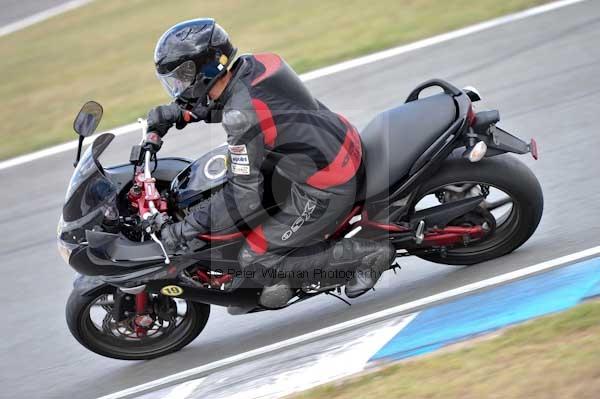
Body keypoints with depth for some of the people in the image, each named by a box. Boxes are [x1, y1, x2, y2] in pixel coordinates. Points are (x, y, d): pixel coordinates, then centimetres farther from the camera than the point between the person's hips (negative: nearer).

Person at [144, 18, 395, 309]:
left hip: (326, 191, -10)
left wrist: (183, 230, -16)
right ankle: (282, 276, 23)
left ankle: (366, 253, 1)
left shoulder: (241, 117, -25)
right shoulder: (254, 64, -1)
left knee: (255, 261, -1)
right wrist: (177, 113, 12)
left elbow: (245, 196, -22)